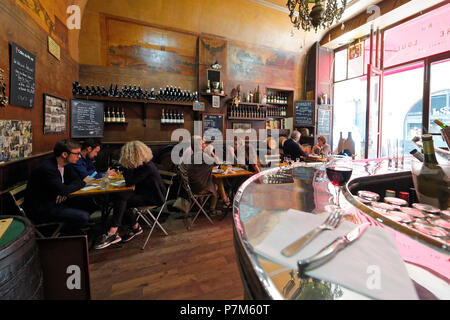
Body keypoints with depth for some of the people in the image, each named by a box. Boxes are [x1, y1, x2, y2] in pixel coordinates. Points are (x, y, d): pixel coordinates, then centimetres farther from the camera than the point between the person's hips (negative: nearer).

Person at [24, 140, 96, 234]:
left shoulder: (67, 164, 0)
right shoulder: (47, 168, -25)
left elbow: (76, 179, 8)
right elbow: (63, 190, -30)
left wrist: (65, 193, -13)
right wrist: (83, 183, -13)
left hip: (56, 201, 9)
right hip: (41, 209, -8)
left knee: (90, 206, -1)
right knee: (83, 217, -23)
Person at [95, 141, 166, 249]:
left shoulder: (147, 167, -24)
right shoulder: (141, 164, 3)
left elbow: (129, 182, -22)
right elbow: (131, 180, 10)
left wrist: (126, 166, -18)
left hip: (153, 197, -9)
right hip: (144, 193, 9)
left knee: (121, 198, -21)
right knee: (120, 199, -9)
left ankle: (112, 233, -13)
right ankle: (135, 227, 6)